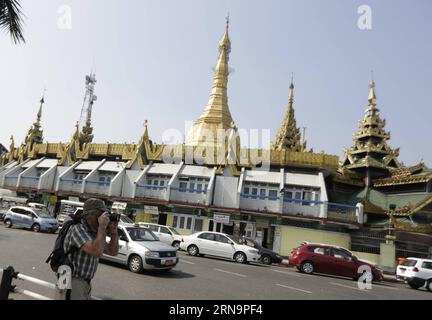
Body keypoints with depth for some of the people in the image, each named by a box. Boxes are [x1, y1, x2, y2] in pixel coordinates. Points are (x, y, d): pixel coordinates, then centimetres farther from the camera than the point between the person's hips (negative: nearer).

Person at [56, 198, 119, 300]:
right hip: (72, 283, -8)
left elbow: (113, 251, 12)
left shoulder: (94, 233, 7)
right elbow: (97, 252, -31)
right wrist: (102, 227, -22)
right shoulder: (78, 229, -18)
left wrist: (113, 230, 1)